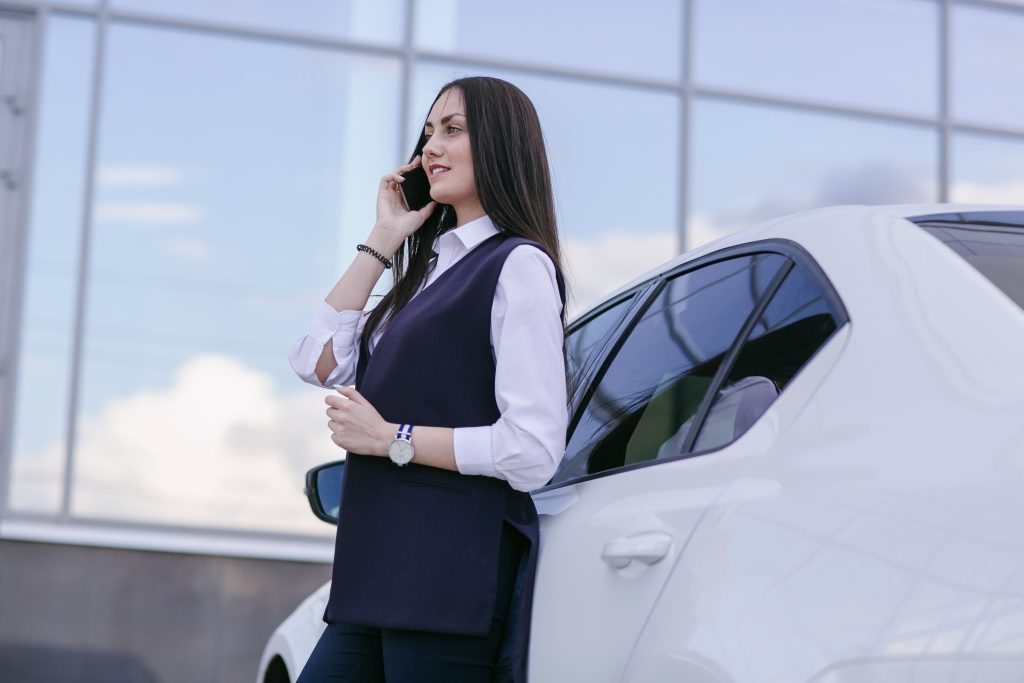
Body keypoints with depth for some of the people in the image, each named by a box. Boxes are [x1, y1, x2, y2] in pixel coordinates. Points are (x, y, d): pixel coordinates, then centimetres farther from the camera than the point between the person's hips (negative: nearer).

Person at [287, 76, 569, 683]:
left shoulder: (518, 265, -6)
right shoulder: (433, 268, 21)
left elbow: (533, 449, -15)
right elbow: (318, 362, 15)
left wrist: (390, 438, -10)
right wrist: (383, 240, 13)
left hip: (455, 580, -8)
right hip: (383, 576, 8)